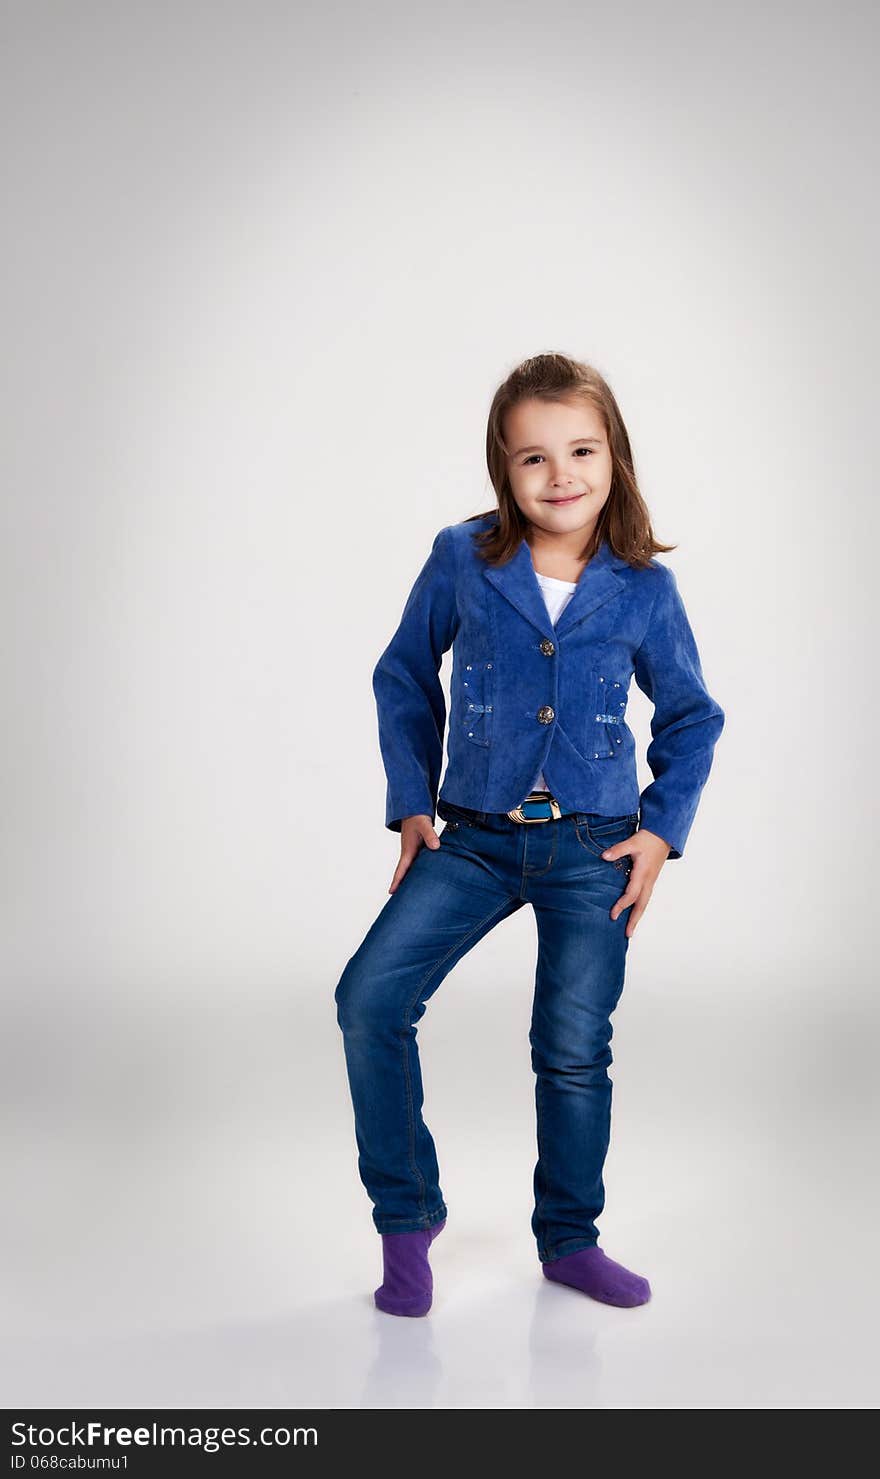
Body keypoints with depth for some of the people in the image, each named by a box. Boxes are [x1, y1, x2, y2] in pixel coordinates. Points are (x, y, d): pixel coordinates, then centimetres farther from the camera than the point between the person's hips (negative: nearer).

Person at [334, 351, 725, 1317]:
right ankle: (406, 1217, 7)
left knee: (575, 1048, 7)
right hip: (475, 838, 1)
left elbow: (692, 719, 9)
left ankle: (569, 1239, 30)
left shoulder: (644, 591, -4)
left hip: (594, 850, 0)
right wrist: (411, 804, 3)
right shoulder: (462, 560, -5)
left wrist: (661, 832, -1)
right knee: (370, 998, -13)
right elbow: (404, 679, 8)